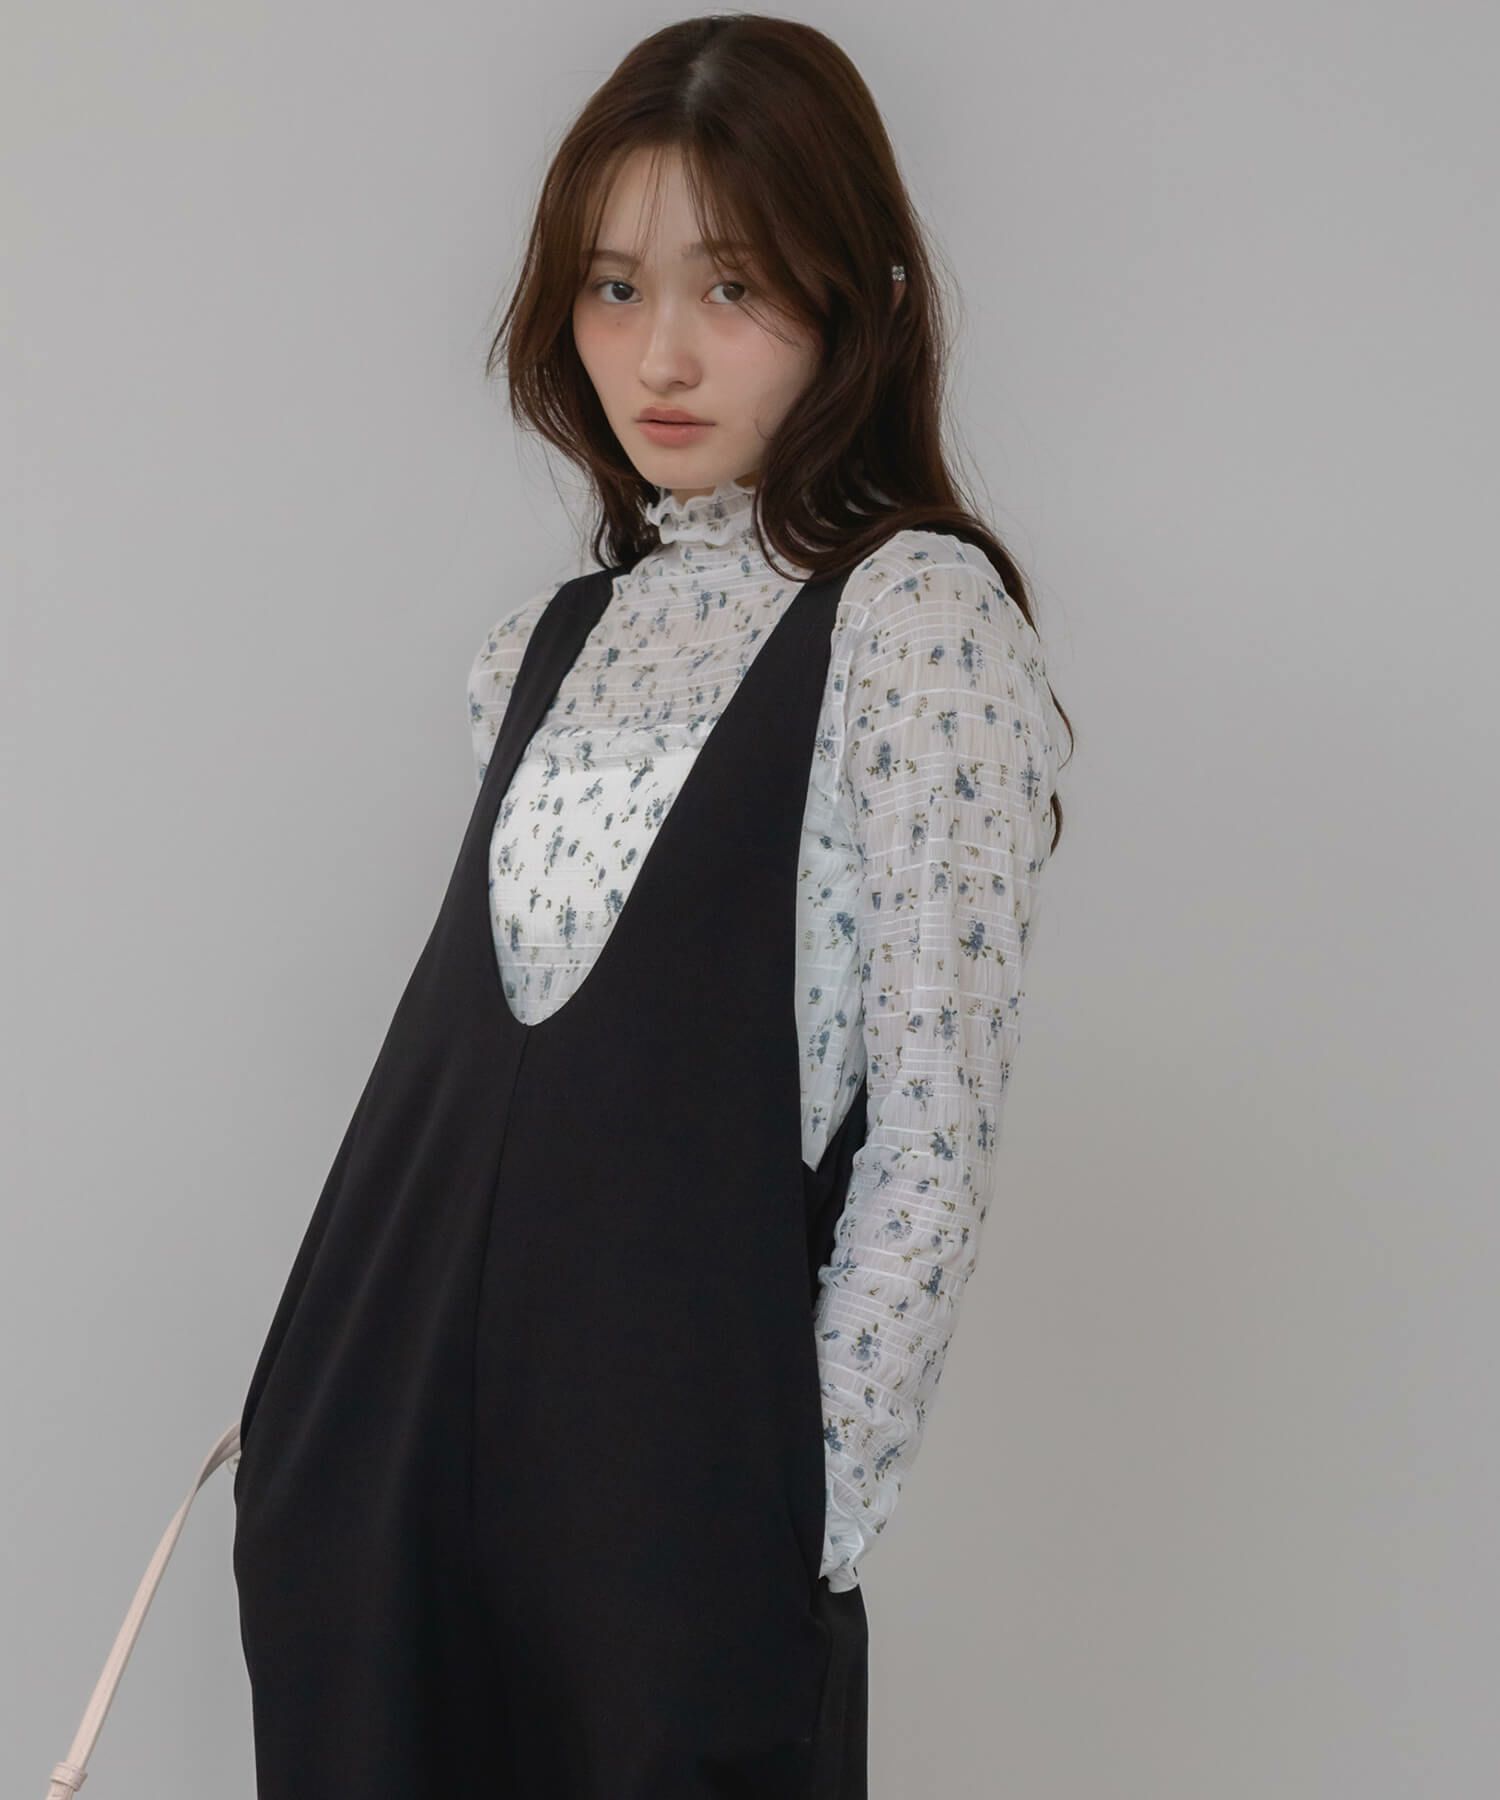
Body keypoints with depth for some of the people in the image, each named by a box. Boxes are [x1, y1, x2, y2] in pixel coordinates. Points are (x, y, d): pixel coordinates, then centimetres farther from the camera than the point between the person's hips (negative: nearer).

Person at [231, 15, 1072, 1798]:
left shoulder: (917, 615, -9)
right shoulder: (549, 639, 12)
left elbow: (934, 1130, -11)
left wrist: (817, 1506, -11)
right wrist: (310, 1417, 11)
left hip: (675, 1497, -6)